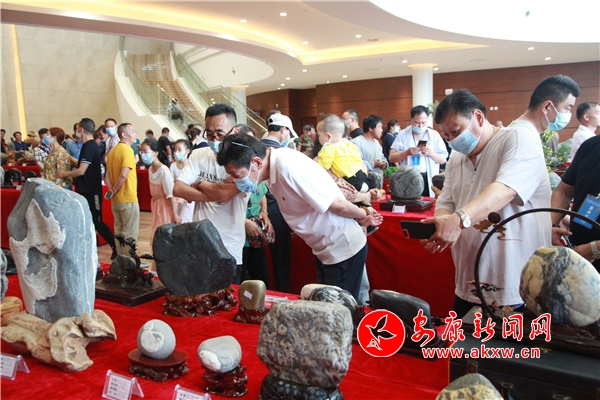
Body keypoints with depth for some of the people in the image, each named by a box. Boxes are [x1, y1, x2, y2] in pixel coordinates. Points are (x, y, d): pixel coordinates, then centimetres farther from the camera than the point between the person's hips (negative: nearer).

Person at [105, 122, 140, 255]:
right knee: (130, 234, 1)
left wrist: (111, 189, -2)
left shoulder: (113, 151, 11)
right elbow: (124, 175, -24)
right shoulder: (127, 150, -15)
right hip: (128, 199, -8)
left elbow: (107, 174, 9)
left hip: (116, 199, 8)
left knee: (119, 231, 17)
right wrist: (115, 190, -11)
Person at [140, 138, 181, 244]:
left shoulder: (163, 170, -21)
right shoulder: (150, 169, 3)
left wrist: (175, 215, -20)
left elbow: (171, 194, -21)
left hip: (165, 207, -8)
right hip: (156, 206, 8)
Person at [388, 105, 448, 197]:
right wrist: (407, 152, -14)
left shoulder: (434, 135, 7)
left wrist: (431, 153, -13)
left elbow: (443, 160, 6)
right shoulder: (402, 134, 6)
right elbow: (391, 158, 2)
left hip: (428, 180, 0)